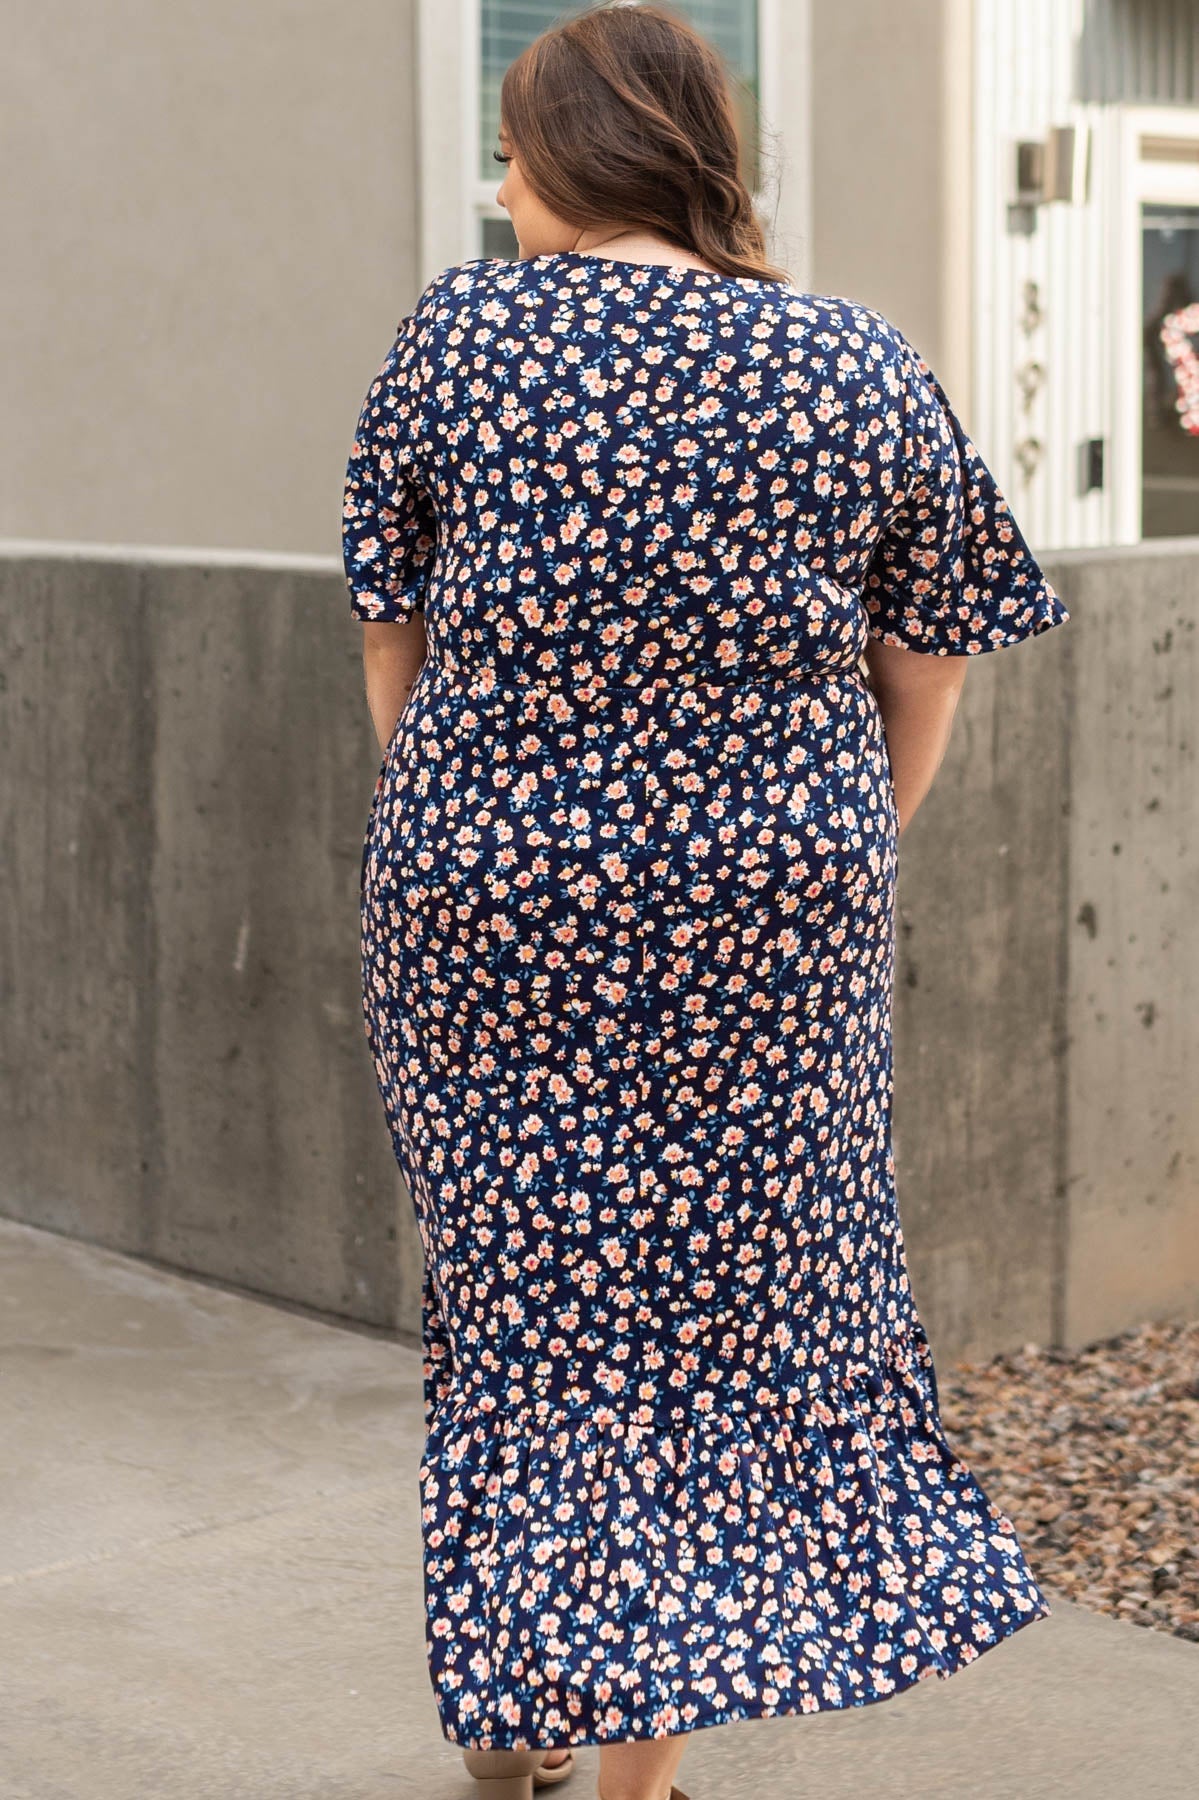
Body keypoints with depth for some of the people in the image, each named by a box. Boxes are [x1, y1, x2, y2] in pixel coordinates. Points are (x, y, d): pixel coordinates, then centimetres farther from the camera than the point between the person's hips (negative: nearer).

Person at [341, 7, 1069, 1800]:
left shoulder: (455, 331, -1)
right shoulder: (862, 363, 1)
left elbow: (393, 639, 6)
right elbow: (929, 676, 5)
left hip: (485, 891, 0)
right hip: (775, 913, 0)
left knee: (524, 1302, 13)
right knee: (731, 1303, 11)